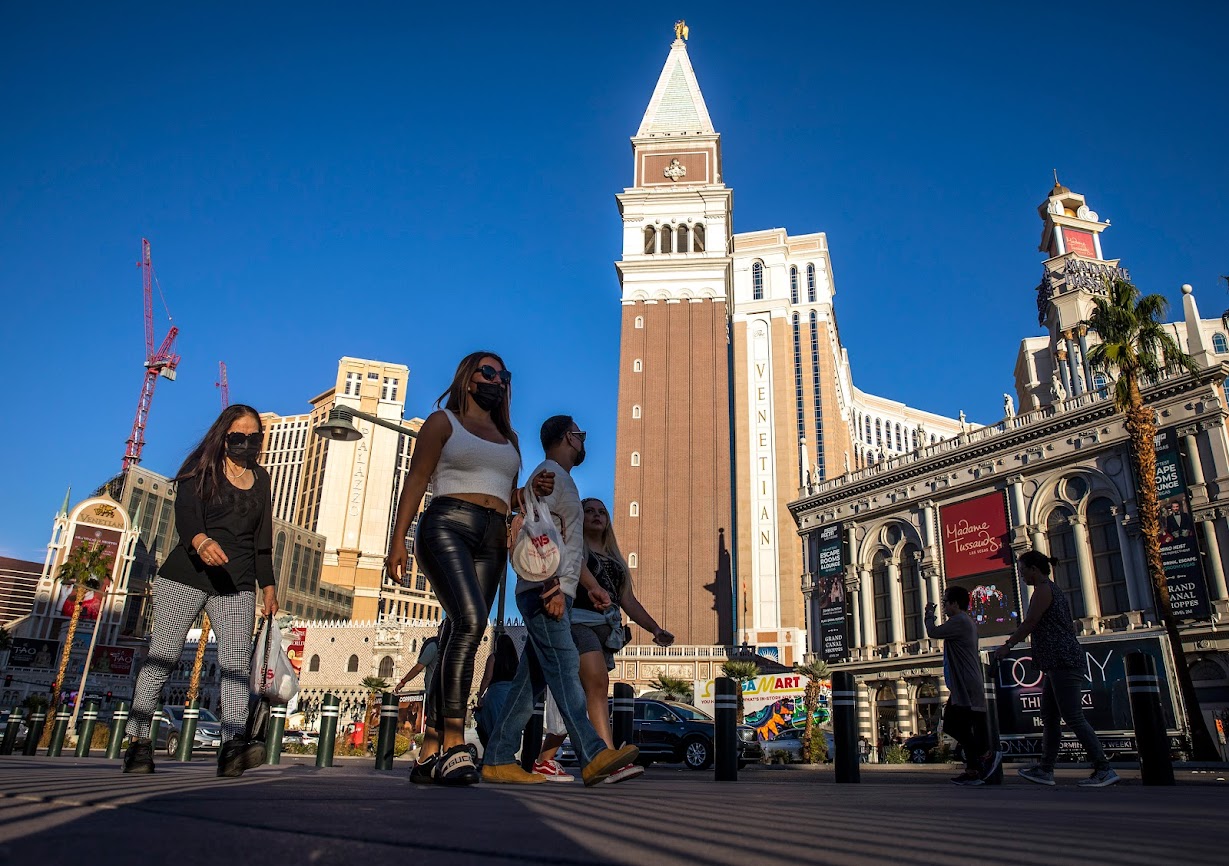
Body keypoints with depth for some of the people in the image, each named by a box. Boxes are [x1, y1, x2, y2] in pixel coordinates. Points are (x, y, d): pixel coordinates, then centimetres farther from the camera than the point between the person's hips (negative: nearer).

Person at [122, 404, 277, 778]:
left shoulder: (260, 479, 15)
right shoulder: (201, 470, 2)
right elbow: (185, 513, -16)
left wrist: (268, 585, 15)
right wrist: (201, 541, -37)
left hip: (237, 584, 3)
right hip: (186, 576, -3)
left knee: (237, 662, -11)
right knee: (162, 658, 0)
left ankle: (232, 747, -18)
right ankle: (138, 742, 11)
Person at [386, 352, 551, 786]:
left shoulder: (509, 438, 27)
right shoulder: (443, 421, 11)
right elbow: (416, 480, 2)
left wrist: (534, 490, 8)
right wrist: (398, 538, -8)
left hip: (492, 542, 6)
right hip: (447, 526, -5)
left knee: (458, 636, -1)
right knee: (469, 620, -25)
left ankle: (430, 752, 2)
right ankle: (454, 743, -26)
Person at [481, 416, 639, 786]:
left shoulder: (562, 480, 29)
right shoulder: (550, 472, -2)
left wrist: (591, 586, 26)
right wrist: (554, 586, -23)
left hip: (553, 593, 10)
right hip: (544, 592, -10)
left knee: (530, 679, 6)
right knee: (565, 667, -18)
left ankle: (499, 760, 7)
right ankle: (593, 756, -25)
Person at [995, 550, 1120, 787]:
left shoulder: (1043, 589, -10)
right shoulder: (1053, 590, 20)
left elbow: (1030, 623, -13)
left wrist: (1007, 645, -4)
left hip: (1063, 662, -11)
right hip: (1058, 664, 11)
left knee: (1072, 717, -10)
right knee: (1049, 718, 9)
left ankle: (1104, 770, -7)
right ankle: (1046, 769, 12)